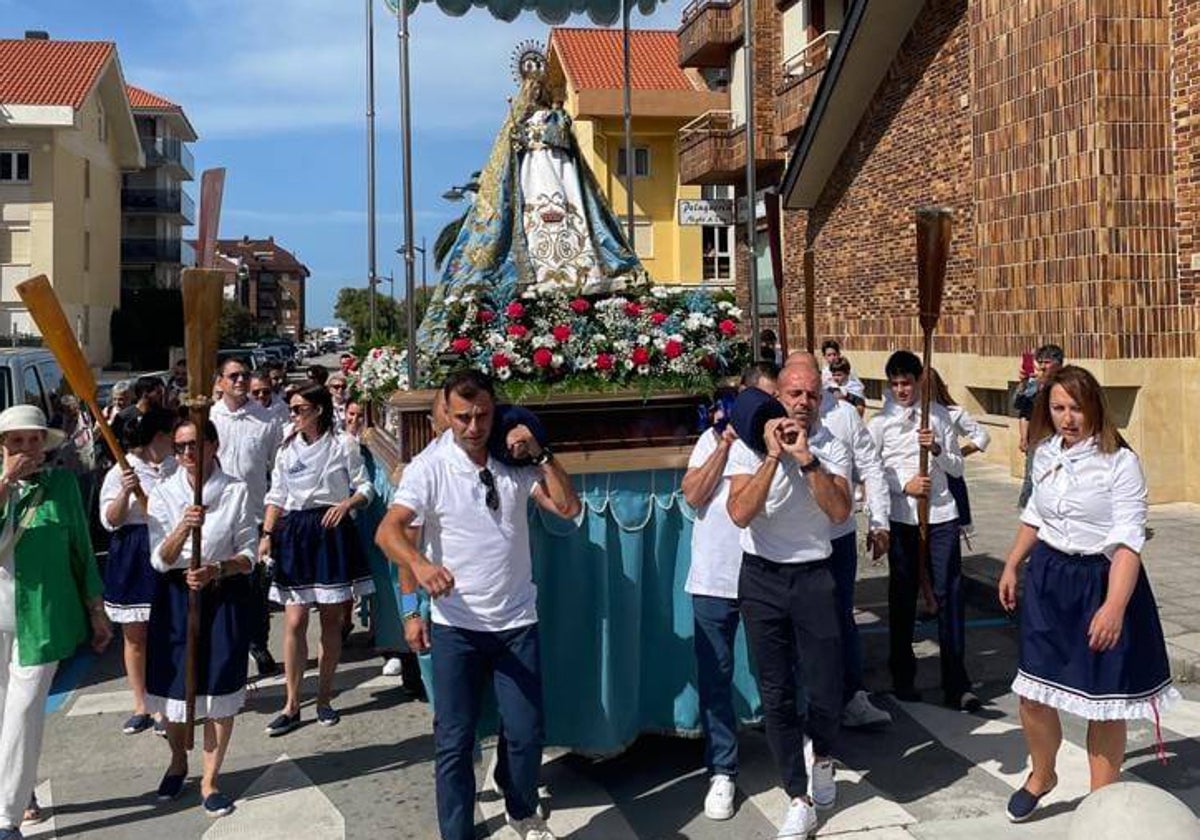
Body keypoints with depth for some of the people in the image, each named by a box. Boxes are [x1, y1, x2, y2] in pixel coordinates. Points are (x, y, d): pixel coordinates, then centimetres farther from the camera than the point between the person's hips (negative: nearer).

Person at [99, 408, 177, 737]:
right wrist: (125, 493, -20)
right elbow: (110, 521, -6)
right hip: (131, 558, -1)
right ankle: (140, 707, 21)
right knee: (134, 636, 8)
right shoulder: (120, 472, -3)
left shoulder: (176, 469, 5)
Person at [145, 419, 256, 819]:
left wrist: (216, 569, -22)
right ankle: (178, 760, 38)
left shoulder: (236, 491, -4)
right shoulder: (163, 493, 0)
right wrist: (184, 527, -26)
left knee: (220, 688, 1)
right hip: (175, 596, 2)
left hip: (225, 595, -1)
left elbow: (248, 556, -3)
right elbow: (160, 560, -8)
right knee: (173, 683, 10)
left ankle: (210, 779, 18)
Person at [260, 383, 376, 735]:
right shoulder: (287, 450, 9)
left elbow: (366, 488, 3)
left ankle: (324, 698, 19)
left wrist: (347, 503, -17)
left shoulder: (342, 448, -1)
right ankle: (291, 705, 5)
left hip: (332, 532, -2)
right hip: (295, 533, 2)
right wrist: (267, 535, 1)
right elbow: (276, 497, 11)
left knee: (331, 620, 5)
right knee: (294, 621, -4)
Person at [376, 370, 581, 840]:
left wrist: (540, 454, -15)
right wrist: (419, 564, -41)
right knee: (454, 740, 4)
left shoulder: (515, 460, -1)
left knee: (526, 732, 10)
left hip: (517, 621, 2)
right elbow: (388, 531, -21)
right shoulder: (430, 467, -10)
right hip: (456, 625, -2)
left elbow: (568, 507, -6)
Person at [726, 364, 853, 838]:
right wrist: (773, 456, -21)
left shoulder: (832, 448, -3)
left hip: (813, 576, 0)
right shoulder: (749, 445, -5)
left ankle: (823, 758, 36)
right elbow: (740, 514, -18)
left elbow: (840, 511, -17)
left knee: (825, 689, 2)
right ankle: (799, 800, 19)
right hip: (761, 577, 0)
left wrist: (806, 458, -24)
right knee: (777, 694, 5)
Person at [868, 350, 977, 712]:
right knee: (903, 597, 10)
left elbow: (957, 468, 7)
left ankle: (956, 685, 6)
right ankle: (903, 677, 24)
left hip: (941, 514, 1)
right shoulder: (881, 421, 1)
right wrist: (904, 485, -12)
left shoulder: (939, 415, 5)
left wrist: (937, 449, -11)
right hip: (901, 517, 0)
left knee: (950, 594, -1)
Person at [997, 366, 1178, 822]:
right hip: (1048, 579, 5)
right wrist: (1012, 565, 18)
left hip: (1100, 583, -5)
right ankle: (1042, 775, 35)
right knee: (1032, 696, 8)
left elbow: (1128, 541, -21)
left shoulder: (1120, 462, -16)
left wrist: (1114, 606, -30)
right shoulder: (1046, 452, 4)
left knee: (1104, 704, 5)